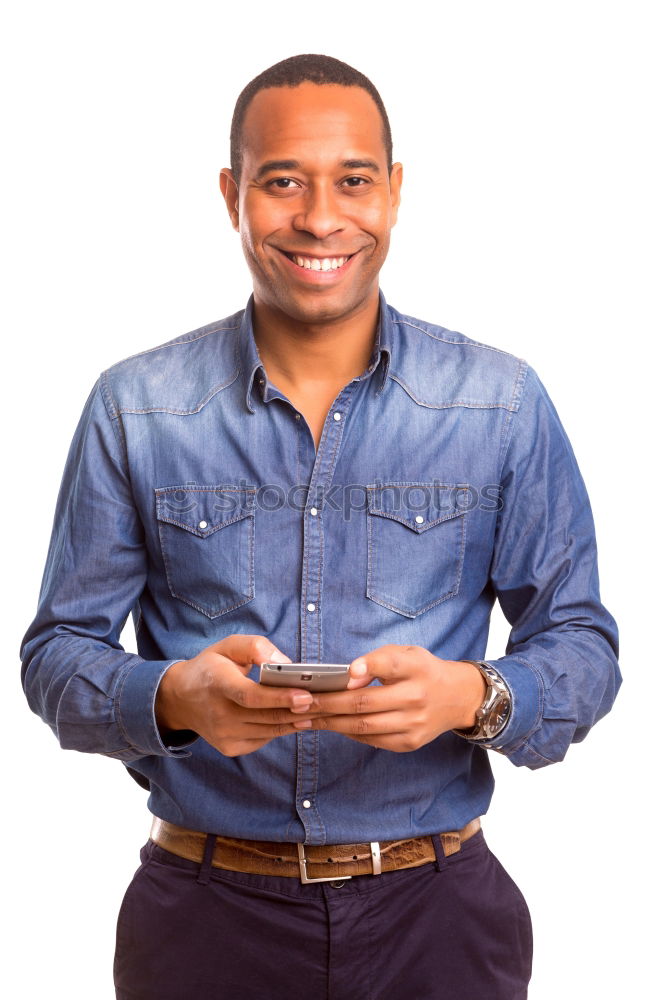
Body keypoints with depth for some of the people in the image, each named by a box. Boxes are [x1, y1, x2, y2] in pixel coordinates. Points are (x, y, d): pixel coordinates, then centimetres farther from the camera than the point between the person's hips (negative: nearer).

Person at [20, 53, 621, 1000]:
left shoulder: (504, 404, -2)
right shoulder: (134, 408, -2)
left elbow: (581, 646, 0)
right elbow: (59, 653, 1)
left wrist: (473, 698, -21)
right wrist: (176, 697, -21)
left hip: (433, 909, 0)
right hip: (206, 916, 0)